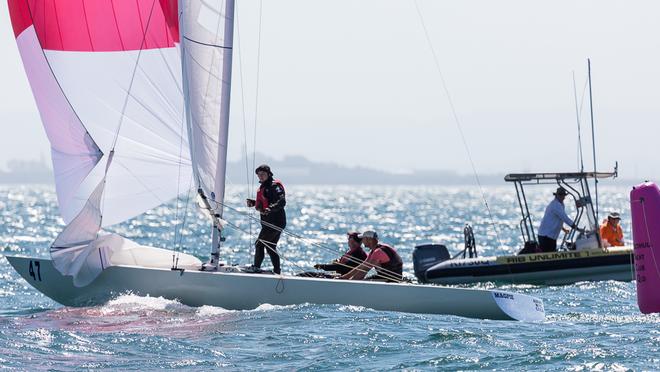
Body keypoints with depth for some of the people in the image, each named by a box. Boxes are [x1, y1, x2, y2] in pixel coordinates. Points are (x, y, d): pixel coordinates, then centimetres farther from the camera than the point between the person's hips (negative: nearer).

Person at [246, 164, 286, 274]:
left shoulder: (275, 186, -13)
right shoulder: (263, 187, 18)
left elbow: (282, 202, -25)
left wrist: (270, 209, -40)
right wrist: (253, 202, 14)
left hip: (274, 222, -10)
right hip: (269, 222, 10)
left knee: (259, 244, -8)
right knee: (270, 247, 14)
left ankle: (256, 268, -6)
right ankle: (277, 272, 16)